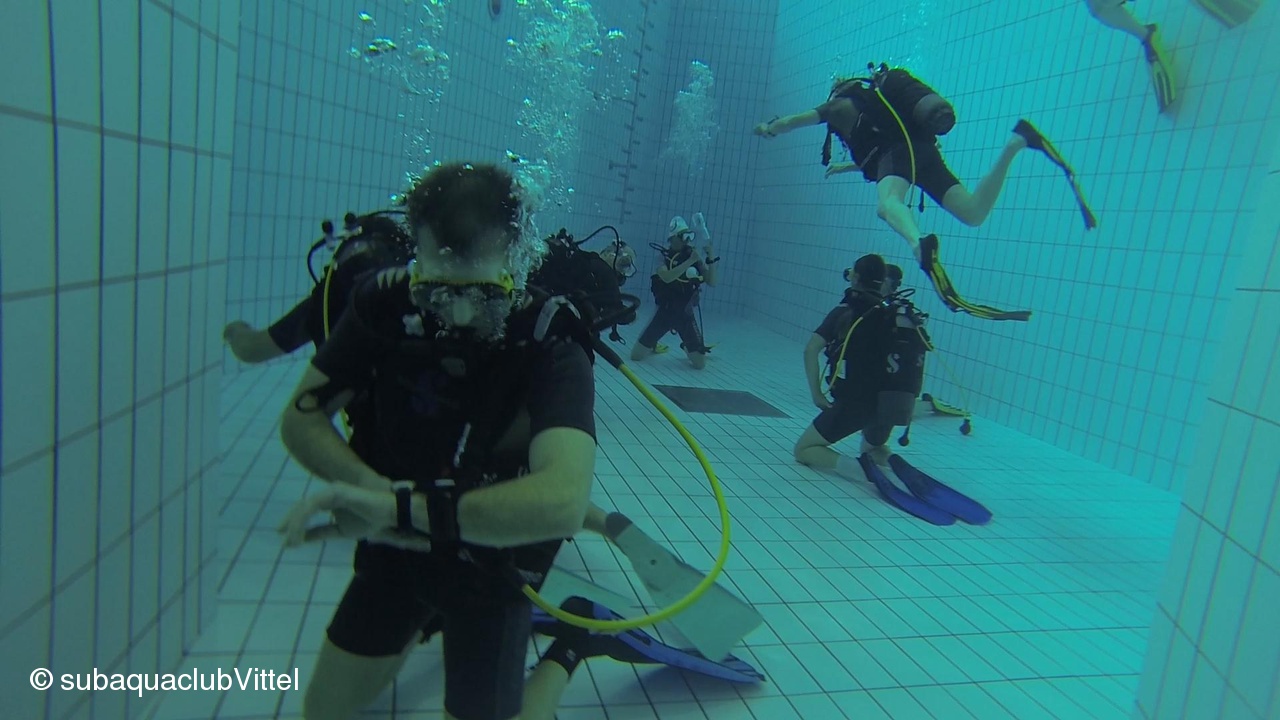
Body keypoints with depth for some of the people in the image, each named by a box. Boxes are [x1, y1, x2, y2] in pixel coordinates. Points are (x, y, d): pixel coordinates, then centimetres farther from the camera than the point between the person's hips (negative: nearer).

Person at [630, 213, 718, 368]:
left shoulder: (695, 257, 0)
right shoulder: (663, 256, -7)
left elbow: (712, 282, -5)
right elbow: (667, 277, -27)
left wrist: (710, 258, -17)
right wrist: (689, 261, -29)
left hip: (686, 315, 1)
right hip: (664, 312, -1)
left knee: (700, 364, -4)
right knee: (636, 355, -3)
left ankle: (687, 347, 31)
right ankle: (653, 346, 32)